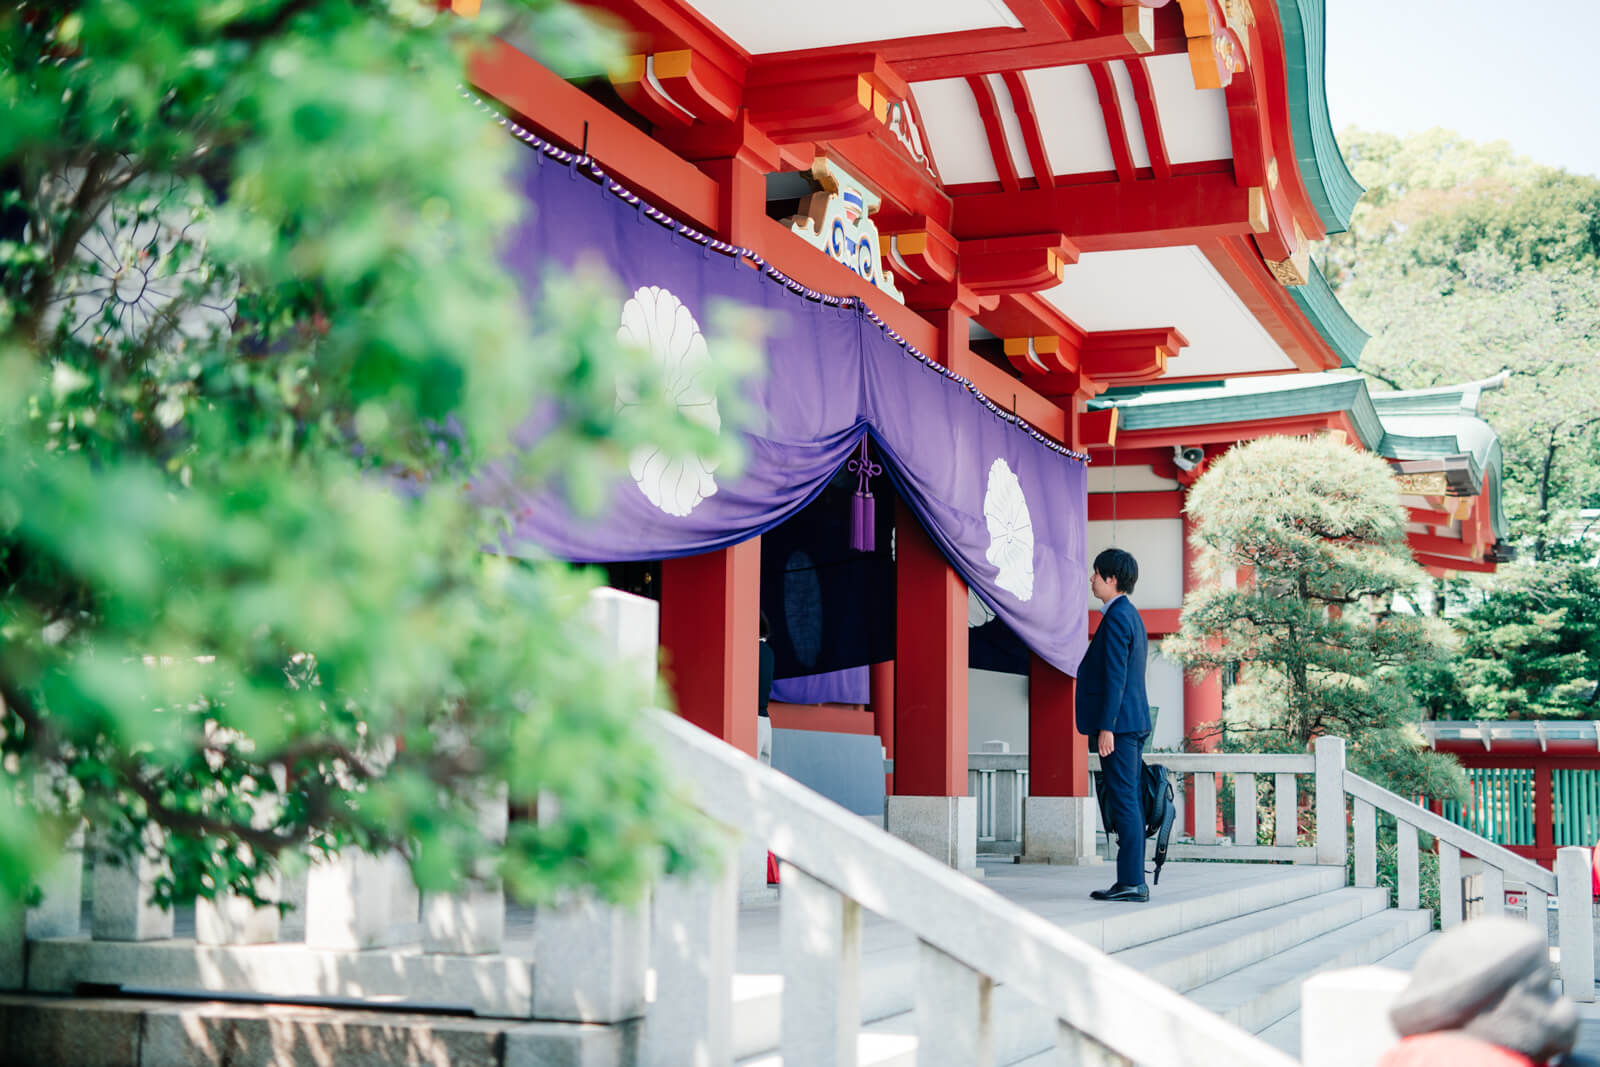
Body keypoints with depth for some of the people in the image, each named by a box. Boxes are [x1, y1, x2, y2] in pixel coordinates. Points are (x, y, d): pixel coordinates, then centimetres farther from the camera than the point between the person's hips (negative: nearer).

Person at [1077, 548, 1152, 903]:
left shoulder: (1117, 617, -13)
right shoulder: (1131, 615, 18)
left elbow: (1115, 676, -19)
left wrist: (1106, 727, -20)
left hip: (1119, 725, -10)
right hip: (1135, 723, 10)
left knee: (1124, 802, -8)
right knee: (1128, 802, 11)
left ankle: (1132, 882, -8)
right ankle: (1131, 881, 14)